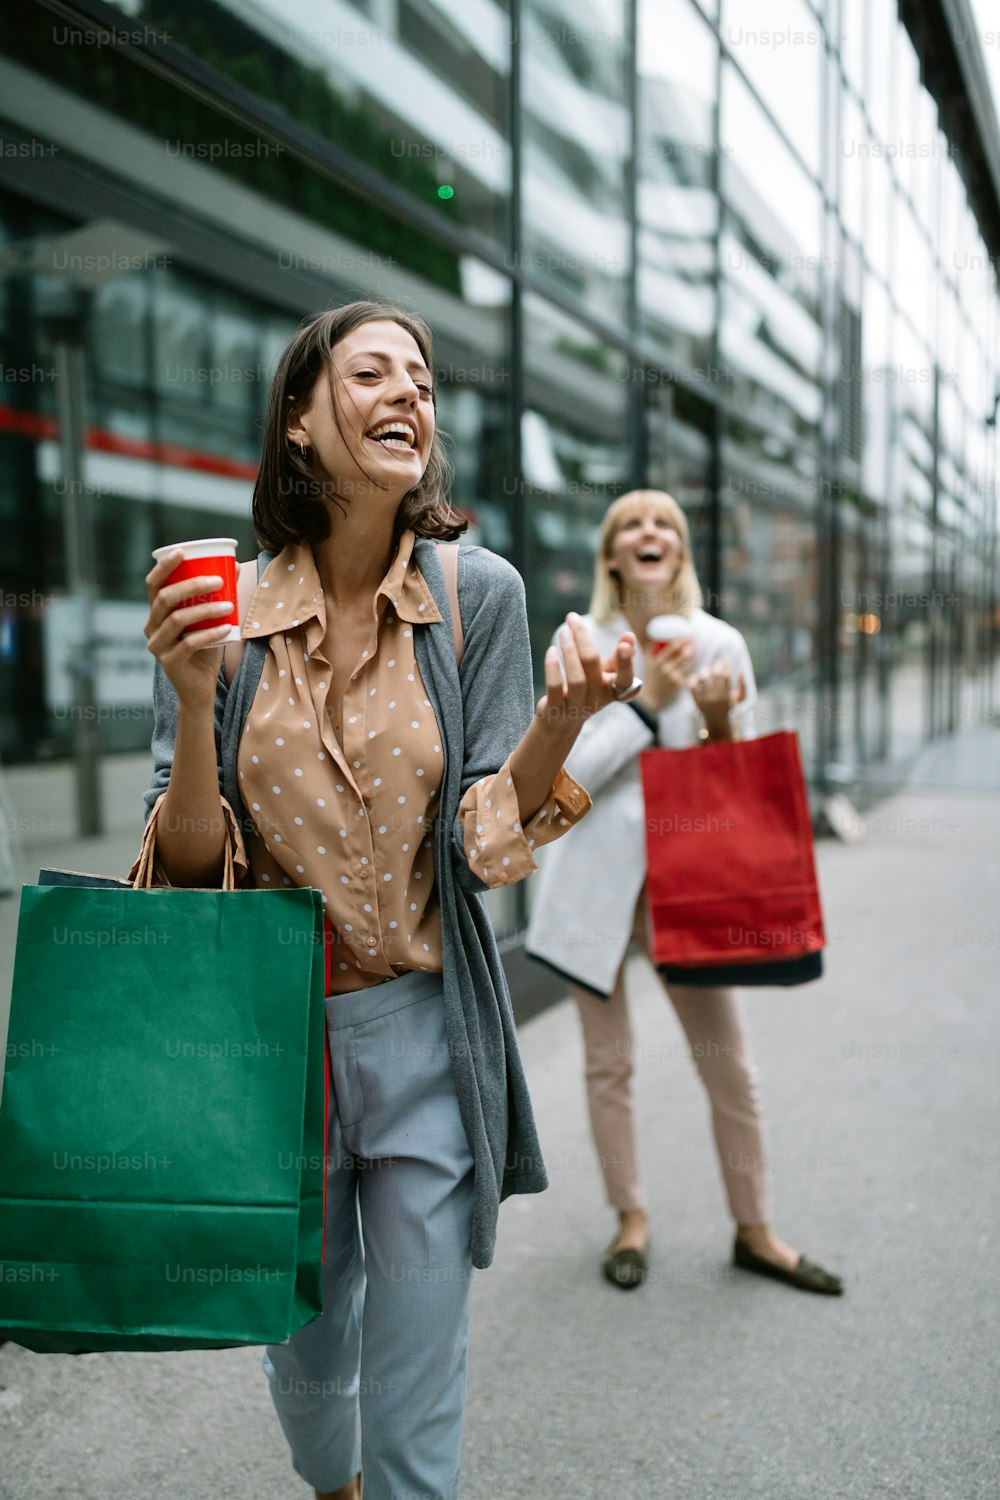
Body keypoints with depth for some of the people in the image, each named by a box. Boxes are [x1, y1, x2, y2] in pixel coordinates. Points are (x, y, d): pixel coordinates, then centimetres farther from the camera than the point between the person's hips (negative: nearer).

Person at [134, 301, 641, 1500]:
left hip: (425, 1037, -1)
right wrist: (194, 699, -23)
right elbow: (190, 867, -7)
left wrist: (560, 720, -26)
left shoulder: (480, 593, -7)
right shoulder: (221, 609, -5)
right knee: (307, 1365, 25)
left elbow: (487, 845, -9)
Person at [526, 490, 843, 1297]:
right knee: (609, 1063, 11)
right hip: (597, 873, 0)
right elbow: (568, 772, -10)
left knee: (730, 1064, 6)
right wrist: (649, 702, -17)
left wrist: (719, 722, -17)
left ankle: (755, 1230, 26)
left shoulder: (719, 643, -1)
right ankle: (632, 1219, 31)